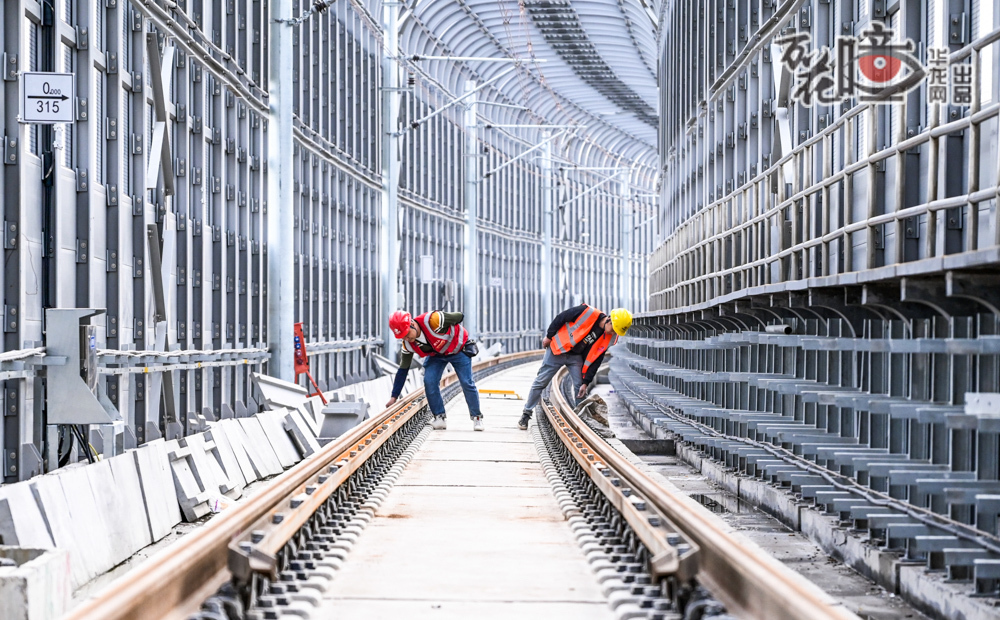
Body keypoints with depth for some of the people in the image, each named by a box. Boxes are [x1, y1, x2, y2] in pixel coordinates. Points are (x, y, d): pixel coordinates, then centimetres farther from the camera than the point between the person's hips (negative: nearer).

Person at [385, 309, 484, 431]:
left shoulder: (432, 320, -40)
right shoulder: (408, 344, -21)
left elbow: (460, 316, -24)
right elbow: (403, 370, -11)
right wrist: (394, 397, -13)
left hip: (458, 348, -4)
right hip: (436, 354, 4)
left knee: (467, 383, -7)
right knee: (429, 381, -15)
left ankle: (477, 417, 10)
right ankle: (439, 417, -2)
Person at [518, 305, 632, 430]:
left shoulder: (608, 339, -9)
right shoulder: (587, 312, -25)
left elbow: (595, 360, -5)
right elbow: (560, 318, -15)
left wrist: (586, 382, -7)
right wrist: (549, 336, -9)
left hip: (576, 357, 4)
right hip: (557, 349, -4)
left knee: (580, 388, -3)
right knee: (541, 382, 0)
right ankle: (526, 414, 11)